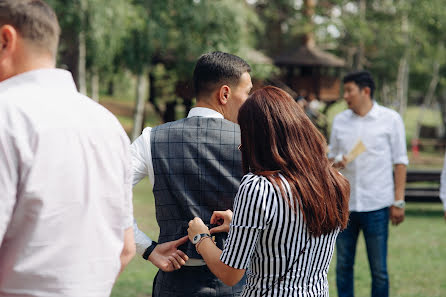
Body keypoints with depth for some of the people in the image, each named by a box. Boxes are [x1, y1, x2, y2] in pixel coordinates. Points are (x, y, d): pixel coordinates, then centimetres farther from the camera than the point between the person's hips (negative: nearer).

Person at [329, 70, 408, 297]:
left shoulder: (390, 119, 0)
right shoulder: (340, 120, 9)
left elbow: (399, 161, 1)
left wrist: (398, 201, -3)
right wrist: (333, 164, -7)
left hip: (376, 204, -3)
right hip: (344, 204, 3)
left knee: (379, 270, 2)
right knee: (343, 266, 8)